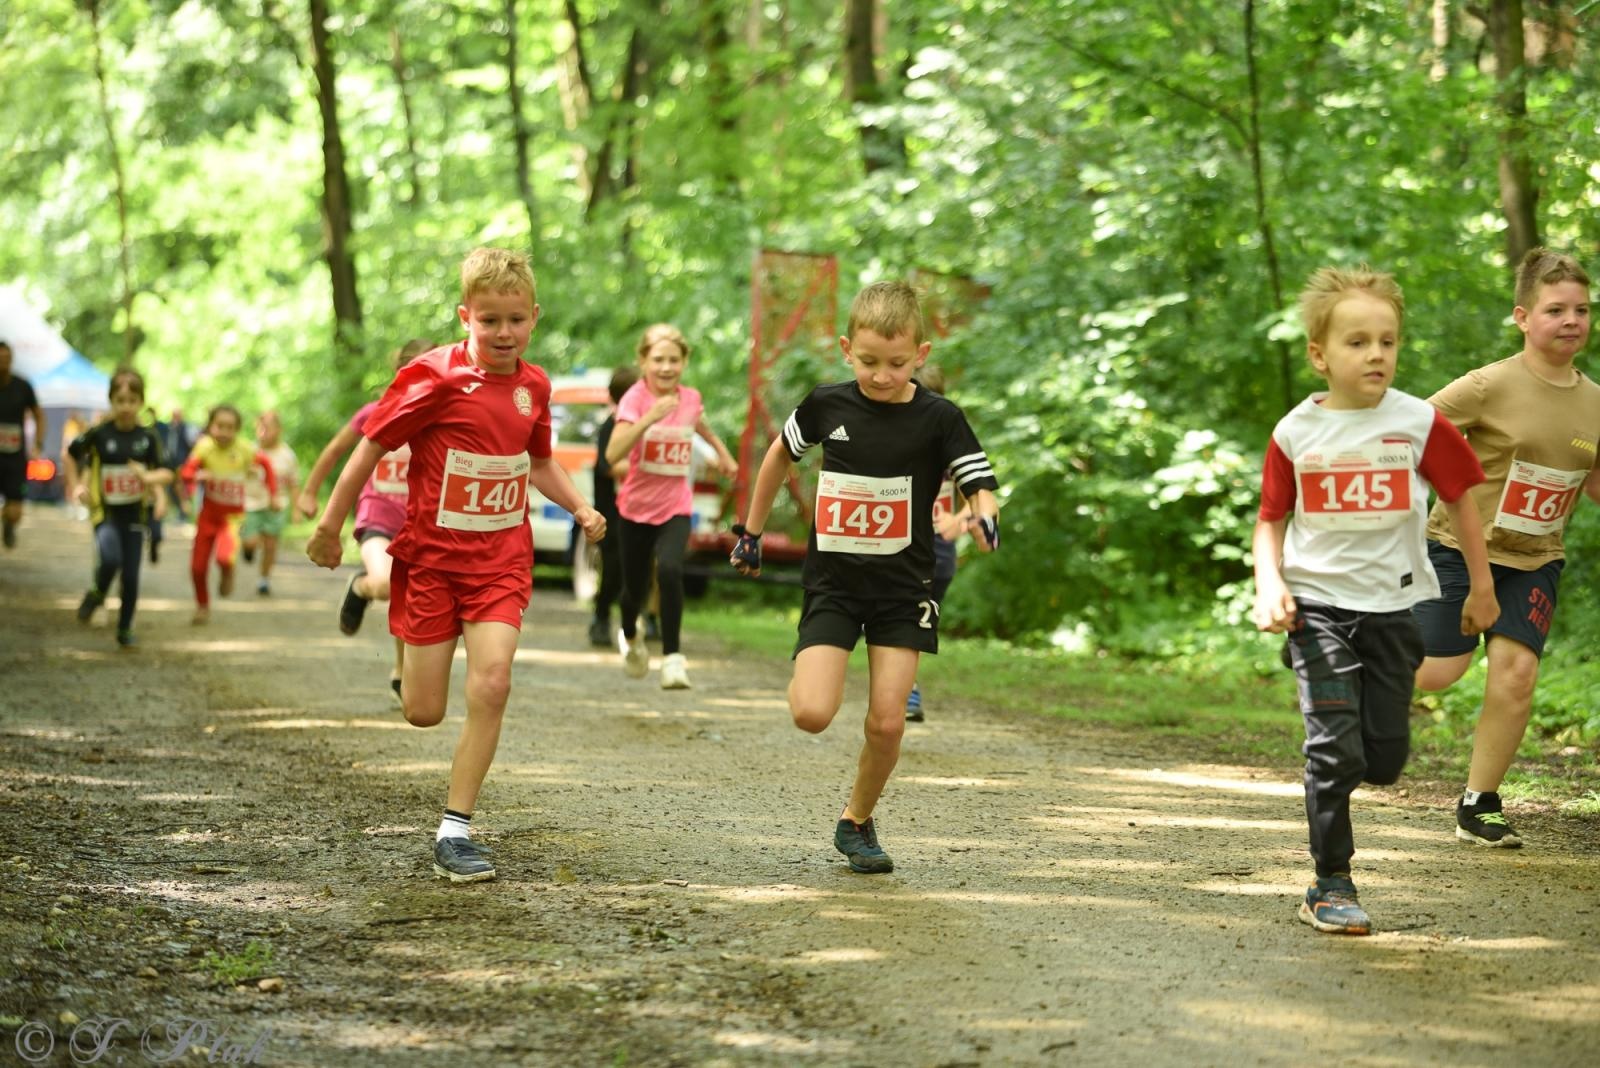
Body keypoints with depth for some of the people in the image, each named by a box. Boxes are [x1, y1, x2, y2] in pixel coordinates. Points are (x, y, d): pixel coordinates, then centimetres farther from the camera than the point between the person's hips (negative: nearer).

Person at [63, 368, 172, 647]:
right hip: (105, 511, -2)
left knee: (131, 576, 4)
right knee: (110, 559, -26)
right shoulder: (99, 433, -5)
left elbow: (166, 473, -4)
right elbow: (71, 455, 10)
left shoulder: (148, 437, -2)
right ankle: (97, 594, 5)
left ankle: (125, 629, 22)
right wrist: (76, 486, 3)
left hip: (135, 513, 2)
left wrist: (148, 476, -24)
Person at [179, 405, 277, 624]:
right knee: (198, 566, 4)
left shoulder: (243, 450, -13)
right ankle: (202, 606, 30)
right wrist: (197, 476, -44)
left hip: (232, 515, -1)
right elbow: (187, 470, -23)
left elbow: (265, 463, 5)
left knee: (225, 557, -26)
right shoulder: (205, 446, -16)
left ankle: (227, 574, 11)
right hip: (208, 513, 1)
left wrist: (272, 492, 5)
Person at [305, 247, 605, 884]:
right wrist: (331, 525, -4)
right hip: (432, 556, -3)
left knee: (491, 685, -17)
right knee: (424, 714, 2)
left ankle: (454, 833, -8)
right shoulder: (436, 379, -14)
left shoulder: (532, 386, 2)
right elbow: (373, 445, -7)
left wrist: (580, 507, 5)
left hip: (501, 560, 3)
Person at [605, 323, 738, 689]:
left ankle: (672, 656, -19)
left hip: (676, 507, 1)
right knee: (635, 586, 12)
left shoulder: (690, 398, -4)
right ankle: (630, 637, 46)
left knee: (670, 570, -26)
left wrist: (723, 453, 32)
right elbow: (613, 455, -31)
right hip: (637, 506, -1)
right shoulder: (635, 398, -16)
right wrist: (650, 418, -39)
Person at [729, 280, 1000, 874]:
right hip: (832, 581, 1)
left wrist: (984, 517, -37)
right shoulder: (827, 405, -3)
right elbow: (782, 453, 15)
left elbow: (980, 486, -13)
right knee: (811, 715, -17)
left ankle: (857, 822, 20)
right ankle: (814, 677, 20)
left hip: (902, 586, 0)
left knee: (886, 724, -7)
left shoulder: (937, 419, -9)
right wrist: (751, 530, 20)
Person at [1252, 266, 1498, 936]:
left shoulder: (1419, 423, -5)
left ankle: (1328, 784, 38)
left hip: (1392, 605, 1)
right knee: (1335, 748, -12)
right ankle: (1331, 887, 0)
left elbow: (1461, 498, 7)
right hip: (1317, 603, -1)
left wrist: (1482, 587, 11)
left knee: (1386, 760, 3)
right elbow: (1271, 520, 8)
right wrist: (1270, 585, -9)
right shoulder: (1296, 432, -3)